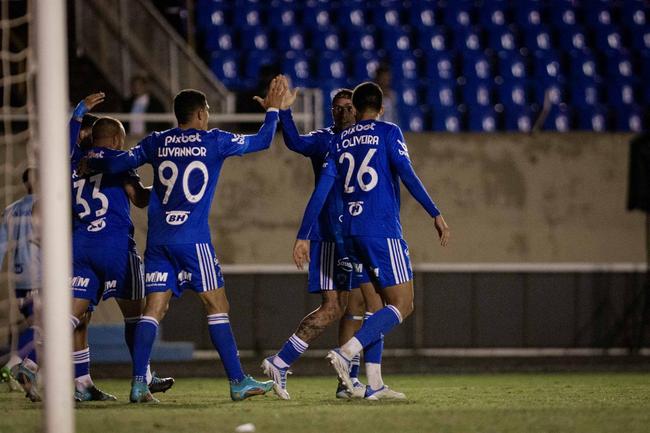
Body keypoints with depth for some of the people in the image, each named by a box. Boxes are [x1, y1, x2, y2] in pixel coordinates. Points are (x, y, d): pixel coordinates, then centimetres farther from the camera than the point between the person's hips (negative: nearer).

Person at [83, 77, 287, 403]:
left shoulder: (157, 143, 10)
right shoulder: (214, 141, 2)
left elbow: (118, 164, 8)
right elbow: (261, 141, 10)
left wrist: (93, 161, 29)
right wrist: (273, 109, 25)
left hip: (158, 238, 4)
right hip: (193, 238, -4)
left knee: (154, 308, 1)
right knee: (217, 305, 0)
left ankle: (138, 383, -8)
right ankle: (238, 382, -1)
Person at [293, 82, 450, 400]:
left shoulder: (339, 141, 13)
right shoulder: (388, 132, 1)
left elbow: (321, 191, 8)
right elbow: (407, 175, -12)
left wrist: (303, 236, 8)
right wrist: (435, 215, -12)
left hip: (351, 233, 6)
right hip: (382, 230, -6)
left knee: (388, 302, 15)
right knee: (402, 305, -4)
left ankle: (374, 384, 7)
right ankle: (346, 353, -23)